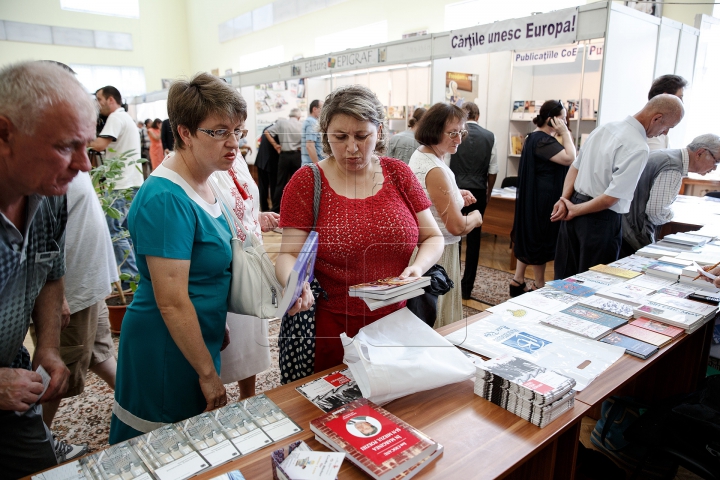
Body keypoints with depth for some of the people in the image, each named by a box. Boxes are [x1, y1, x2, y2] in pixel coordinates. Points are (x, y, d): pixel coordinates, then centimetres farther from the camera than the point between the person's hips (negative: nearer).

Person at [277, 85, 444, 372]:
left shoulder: (398, 173, 1)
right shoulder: (307, 182, -6)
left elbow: (432, 237, 5)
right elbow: (289, 254, -9)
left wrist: (418, 267, -14)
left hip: (394, 323, 3)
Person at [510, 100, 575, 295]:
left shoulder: (539, 138, 14)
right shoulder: (541, 140, -18)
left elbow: (563, 157, 18)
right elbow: (570, 158, -26)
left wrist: (563, 134, 8)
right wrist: (565, 132, -18)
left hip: (538, 197, 11)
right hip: (542, 199, -11)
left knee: (530, 238, 13)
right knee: (540, 239, 0)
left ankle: (518, 281, 19)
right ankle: (539, 286, 13)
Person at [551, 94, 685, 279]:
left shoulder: (606, 127, 7)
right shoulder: (638, 148, -18)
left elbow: (575, 167, 9)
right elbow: (611, 198, -21)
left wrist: (565, 200, 0)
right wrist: (574, 210, -10)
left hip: (575, 209, 8)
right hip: (600, 220, -8)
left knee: (564, 278, 18)